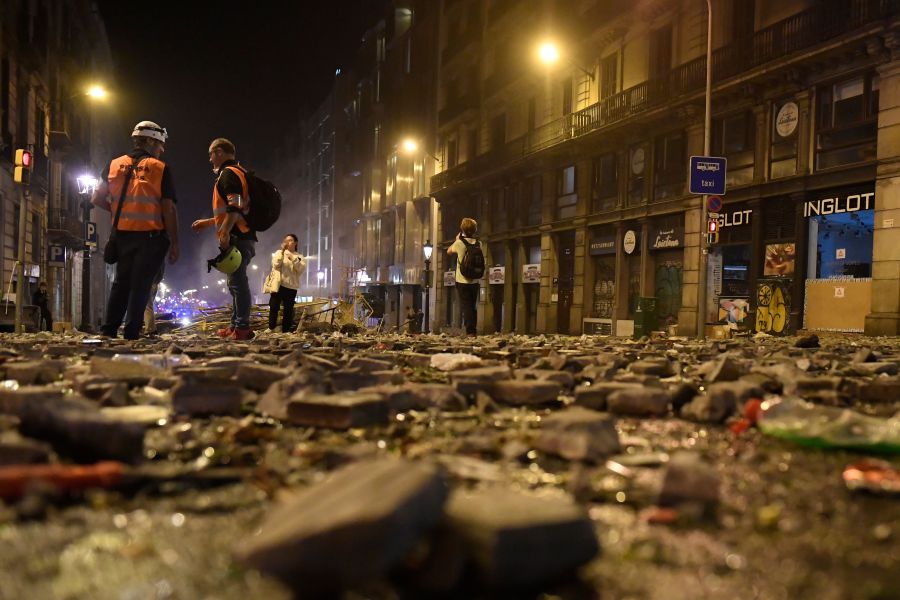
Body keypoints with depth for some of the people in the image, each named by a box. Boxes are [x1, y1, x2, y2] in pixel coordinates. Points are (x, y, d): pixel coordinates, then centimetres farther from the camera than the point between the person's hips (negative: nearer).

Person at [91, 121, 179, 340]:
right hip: (150, 236, -4)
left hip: (122, 235, 4)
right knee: (140, 285, 2)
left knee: (121, 283, 16)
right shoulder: (160, 168, -5)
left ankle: (108, 329, 12)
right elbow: (169, 209, -9)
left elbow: (97, 199, 10)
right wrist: (174, 243, -5)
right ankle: (132, 333, -2)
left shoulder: (114, 165, 8)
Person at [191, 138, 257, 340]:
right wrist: (208, 222, 33)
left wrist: (225, 233, -28)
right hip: (242, 236, 11)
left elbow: (235, 208, -22)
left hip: (237, 238, -11)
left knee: (238, 281, -11)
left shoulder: (228, 173, -8)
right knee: (237, 282, 12)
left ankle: (242, 328, -12)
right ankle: (236, 326, 17)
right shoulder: (237, 173, 25)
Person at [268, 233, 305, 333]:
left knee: (288, 310, 1)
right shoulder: (279, 252, 10)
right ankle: (271, 329, -2)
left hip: (291, 286, 1)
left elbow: (301, 269, -5)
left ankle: (286, 331, 5)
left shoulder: (299, 257, 13)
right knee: (274, 308, -6)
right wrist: (282, 251, -13)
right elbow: (276, 265, -8)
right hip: (278, 284, -1)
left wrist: (294, 259, -15)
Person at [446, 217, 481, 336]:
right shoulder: (478, 243, 1)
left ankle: (470, 332, -10)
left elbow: (449, 251, 9)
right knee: (472, 307, 14)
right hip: (474, 281, 4)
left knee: (466, 307, -3)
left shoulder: (459, 243, -10)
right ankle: (473, 331, 15)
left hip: (462, 281, -4)